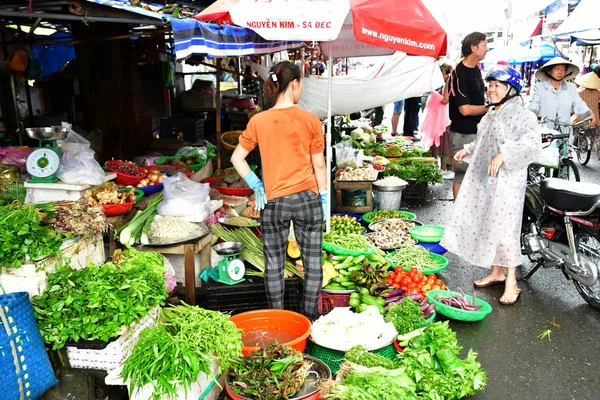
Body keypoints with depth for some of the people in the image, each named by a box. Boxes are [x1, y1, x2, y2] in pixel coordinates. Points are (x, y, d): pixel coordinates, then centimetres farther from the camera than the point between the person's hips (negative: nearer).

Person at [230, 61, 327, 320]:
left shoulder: (258, 121, -3)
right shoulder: (310, 120, -6)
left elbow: (237, 158, -1)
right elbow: (319, 165, -2)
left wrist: (256, 187, 5)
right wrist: (323, 199, 6)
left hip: (273, 201, 1)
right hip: (308, 198, -1)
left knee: (274, 263, 12)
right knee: (312, 262, 11)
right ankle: (310, 318, 22)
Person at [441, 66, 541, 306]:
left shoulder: (522, 115, -11)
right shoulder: (490, 115, 16)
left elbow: (532, 143, -26)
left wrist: (503, 155, -31)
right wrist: (468, 150, 15)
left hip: (506, 181, -8)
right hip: (483, 180, 8)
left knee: (504, 227, -7)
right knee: (485, 224, 12)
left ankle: (511, 282, 5)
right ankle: (497, 272, 26)